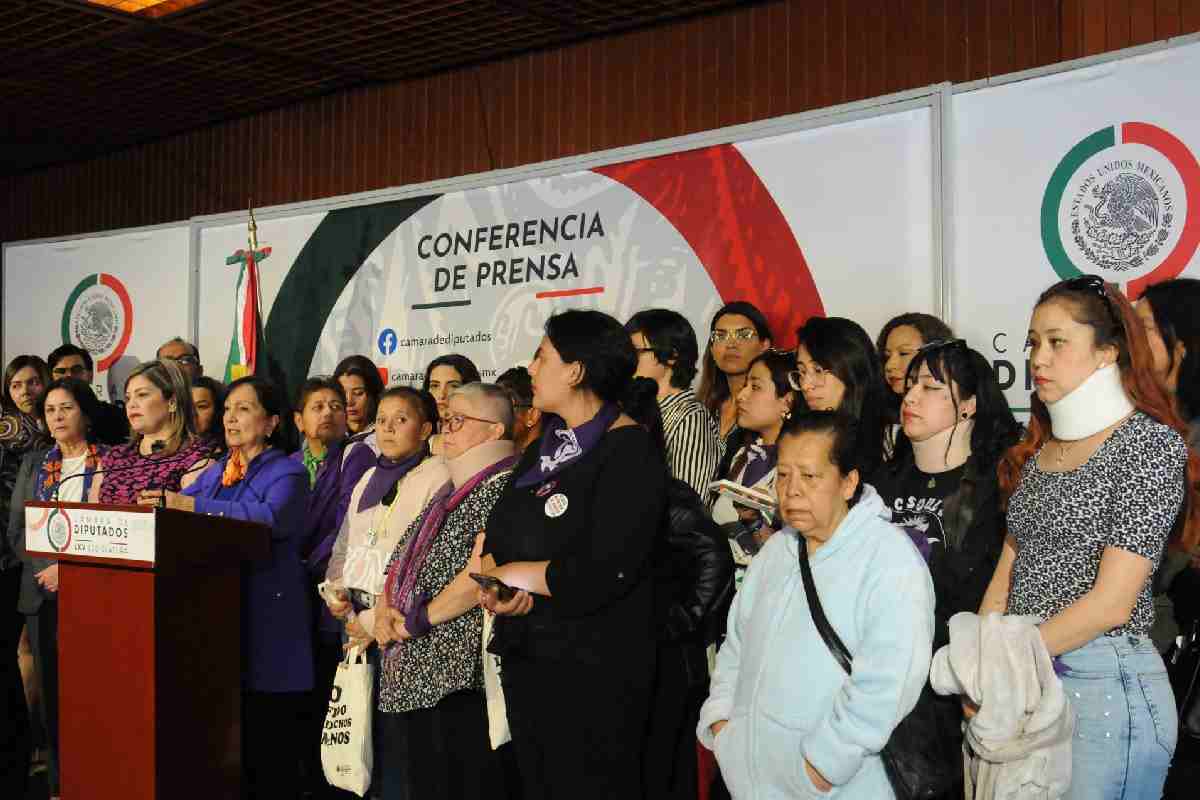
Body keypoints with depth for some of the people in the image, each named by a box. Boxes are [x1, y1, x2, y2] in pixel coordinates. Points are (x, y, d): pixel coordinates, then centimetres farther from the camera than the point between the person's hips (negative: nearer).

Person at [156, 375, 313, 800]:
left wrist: (190, 504, -27)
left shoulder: (287, 473, -4)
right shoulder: (216, 469, 18)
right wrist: (152, 507, -13)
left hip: (265, 617, -6)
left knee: (267, 743, -1)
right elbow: (177, 508, 10)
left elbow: (269, 517, -23)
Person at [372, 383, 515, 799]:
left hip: (458, 673, -9)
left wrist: (416, 621, -10)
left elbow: (480, 574, -19)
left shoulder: (501, 486, -10)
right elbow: (401, 560, 19)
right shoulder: (449, 491, 18)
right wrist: (384, 612, 0)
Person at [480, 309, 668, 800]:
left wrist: (513, 572, -11)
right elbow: (495, 533, 7)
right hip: (526, 657, 8)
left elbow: (603, 574, -24)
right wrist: (494, 582, -16)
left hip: (594, 668, -8)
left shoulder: (630, 452, -14)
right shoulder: (545, 446, 13)